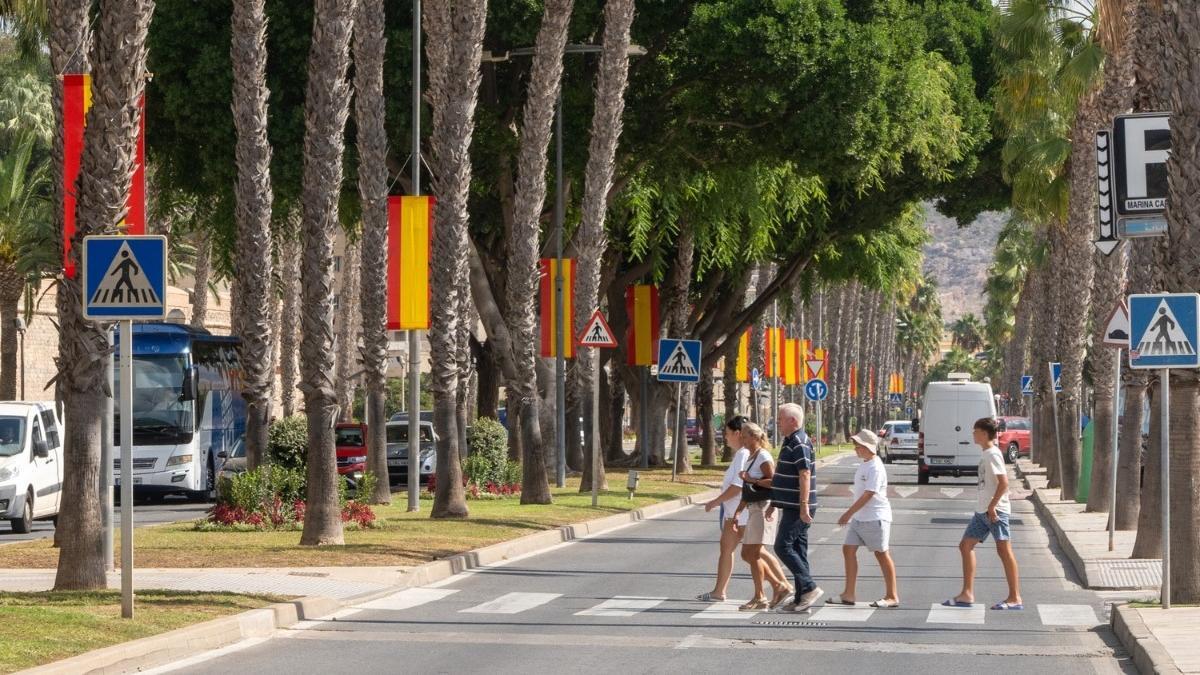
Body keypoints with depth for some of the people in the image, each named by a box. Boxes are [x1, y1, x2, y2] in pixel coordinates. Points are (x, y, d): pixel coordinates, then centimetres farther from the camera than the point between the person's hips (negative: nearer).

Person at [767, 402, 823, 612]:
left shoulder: (800, 444, -15)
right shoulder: (790, 442, 17)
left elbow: (805, 475, -22)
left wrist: (804, 507, -26)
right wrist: (774, 504, 27)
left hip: (797, 508, -10)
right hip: (792, 507, 10)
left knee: (783, 547, -12)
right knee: (798, 550, 9)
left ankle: (810, 588, -11)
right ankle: (802, 598, 11)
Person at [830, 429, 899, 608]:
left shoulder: (876, 468, -17)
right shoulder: (864, 465, 12)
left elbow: (868, 495, -21)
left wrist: (849, 513, -19)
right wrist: (851, 515, 21)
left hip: (875, 517, -9)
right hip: (859, 517, 10)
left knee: (881, 554, -3)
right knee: (848, 549, 5)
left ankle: (892, 596, 3)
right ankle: (849, 594, 8)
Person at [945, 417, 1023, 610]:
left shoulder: (992, 454, -12)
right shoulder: (986, 455, 17)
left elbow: (1003, 482, -21)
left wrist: (992, 506, -21)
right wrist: (988, 507, 18)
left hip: (996, 511, -10)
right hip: (983, 510, 10)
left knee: (1004, 550, -8)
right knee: (966, 545, 8)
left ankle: (1015, 598, -6)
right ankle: (967, 594, 9)